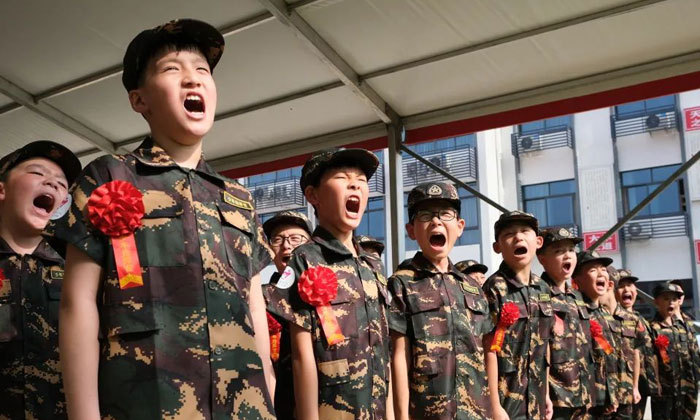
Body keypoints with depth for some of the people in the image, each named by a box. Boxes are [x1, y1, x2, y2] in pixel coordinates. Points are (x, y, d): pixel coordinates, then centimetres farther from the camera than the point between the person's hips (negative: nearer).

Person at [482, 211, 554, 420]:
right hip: (506, 401, -6)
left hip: (535, 403, 7)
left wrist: (546, 394, 14)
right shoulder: (494, 288, -13)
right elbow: (491, 350, -16)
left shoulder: (543, 289, 7)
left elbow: (544, 344, 13)